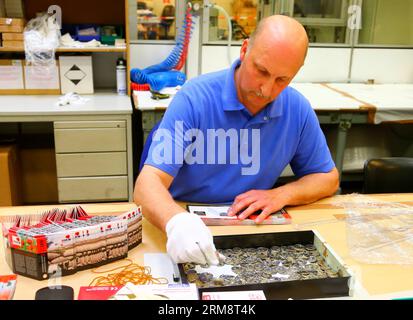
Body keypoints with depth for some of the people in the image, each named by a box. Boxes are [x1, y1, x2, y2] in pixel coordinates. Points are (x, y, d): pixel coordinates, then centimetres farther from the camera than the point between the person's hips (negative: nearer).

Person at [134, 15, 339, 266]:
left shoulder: (298, 109, -6)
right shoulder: (194, 98, -18)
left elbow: (328, 179, 7)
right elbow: (149, 182, -24)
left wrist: (281, 195, -13)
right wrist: (176, 221, -45)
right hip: (188, 235, -3)